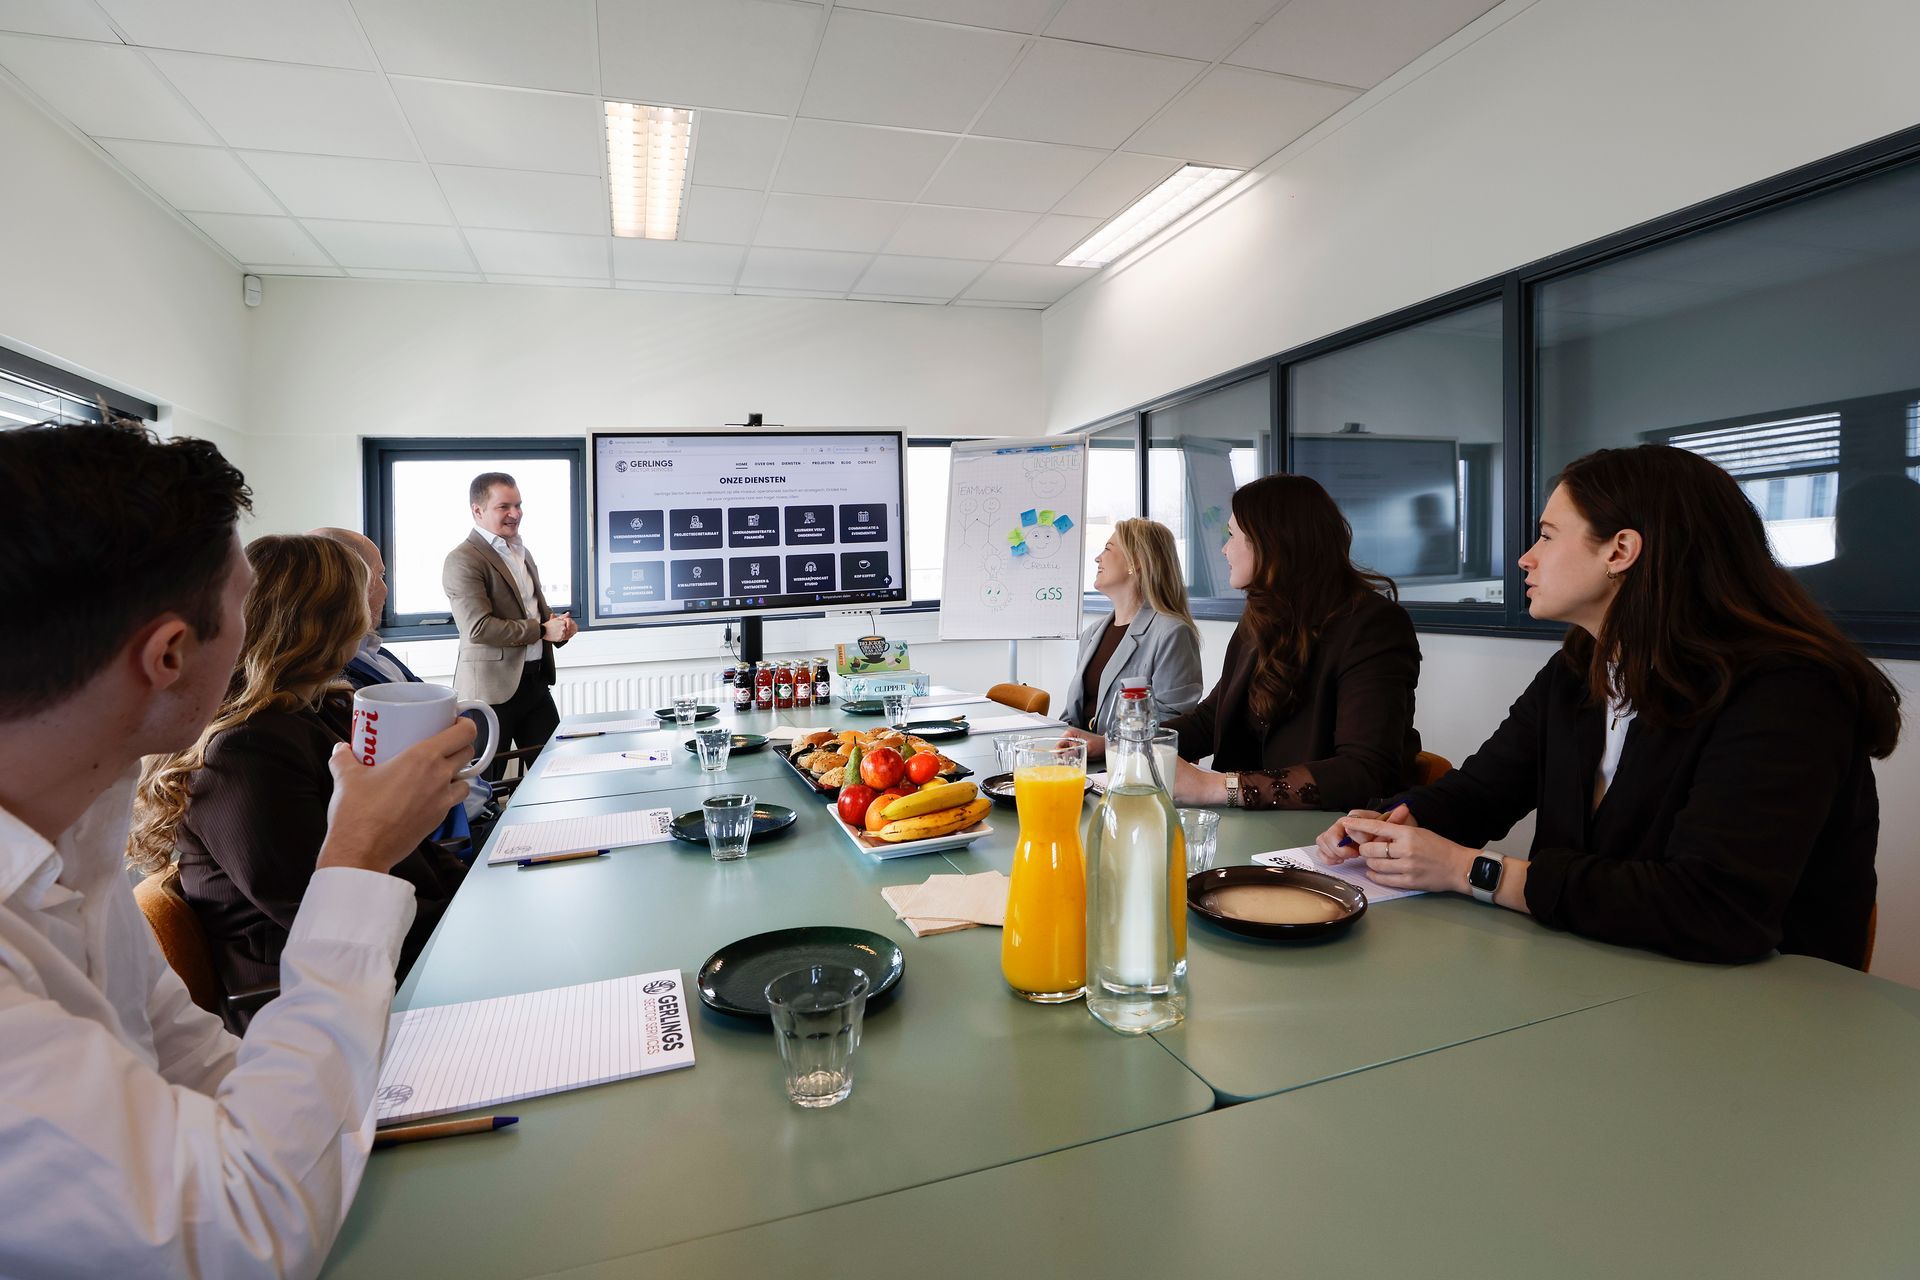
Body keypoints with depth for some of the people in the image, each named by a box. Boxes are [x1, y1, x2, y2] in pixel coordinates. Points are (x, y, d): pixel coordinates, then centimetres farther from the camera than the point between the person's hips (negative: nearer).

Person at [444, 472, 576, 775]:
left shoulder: (521, 552, 16)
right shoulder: (463, 560, -12)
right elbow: (478, 627, -21)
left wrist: (558, 624, 3)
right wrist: (543, 630, -18)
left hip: (536, 679, 8)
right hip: (492, 687, -8)